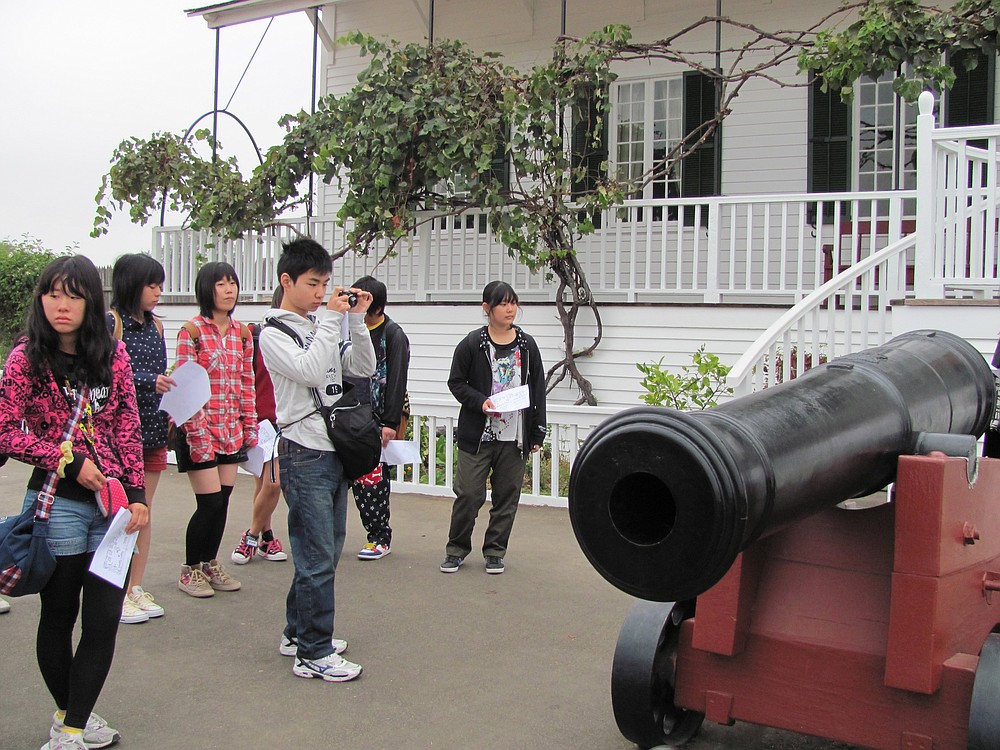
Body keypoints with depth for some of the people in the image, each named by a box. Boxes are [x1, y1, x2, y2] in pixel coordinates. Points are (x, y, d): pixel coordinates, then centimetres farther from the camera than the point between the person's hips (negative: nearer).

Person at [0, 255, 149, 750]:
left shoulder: (112, 353, 3)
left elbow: (129, 428, 5)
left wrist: (136, 493, -1)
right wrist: (70, 462, -11)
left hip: (113, 503, 3)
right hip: (58, 502, -2)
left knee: (105, 620, 1)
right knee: (59, 615, 11)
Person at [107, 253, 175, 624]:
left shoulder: (155, 325, 13)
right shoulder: (110, 322, -7)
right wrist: (148, 382, -20)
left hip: (153, 429, 7)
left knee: (144, 512, 11)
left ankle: (136, 588, 20)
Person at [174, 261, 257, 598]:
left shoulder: (242, 333, 9)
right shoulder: (192, 331, -8)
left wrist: (250, 428, 9)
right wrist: (197, 434, -15)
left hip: (232, 429, 6)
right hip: (201, 428, -5)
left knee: (223, 500, 8)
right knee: (210, 503, -5)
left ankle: (210, 563, 25)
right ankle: (190, 569, 13)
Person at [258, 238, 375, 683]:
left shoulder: (320, 329, 16)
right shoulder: (273, 332, -6)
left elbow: (363, 368, 10)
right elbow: (310, 371, -22)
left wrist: (356, 321, 0)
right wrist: (334, 319, -16)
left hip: (335, 453, 8)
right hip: (305, 455, -8)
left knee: (326, 551, 14)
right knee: (318, 558, -6)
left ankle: (298, 633, 28)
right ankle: (314, 654, 3)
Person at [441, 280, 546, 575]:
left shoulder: (527, 345, 6)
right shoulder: (472, 344, -2)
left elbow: (538, 390, 10)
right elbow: (456, 382, 3)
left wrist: (537, 431, 7)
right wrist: (481, 401, -14)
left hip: (515, 437, 3)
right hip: (477, 435, -2)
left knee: (507, 496, 7)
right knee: (468, 494, -1)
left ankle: (495, 551, 21)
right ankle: (456, 549, 17)